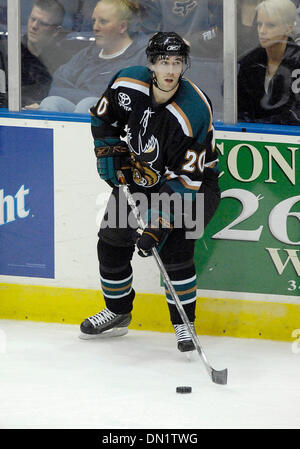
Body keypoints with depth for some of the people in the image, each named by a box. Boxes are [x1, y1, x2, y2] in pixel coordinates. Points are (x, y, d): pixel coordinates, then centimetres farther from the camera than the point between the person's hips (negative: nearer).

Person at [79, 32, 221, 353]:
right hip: (139, 175, 5)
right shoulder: (127, 84, -18)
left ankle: (184, 323, -5)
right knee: (112, 241, 6)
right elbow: (102, 118, 5)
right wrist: (109, 151, -7)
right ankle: (117, 311, 29)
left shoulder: (194, 112, -33)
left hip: (193, 182, -5)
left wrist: (160, 223, -37)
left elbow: (184, 179, -33)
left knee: (174, 247, -22)